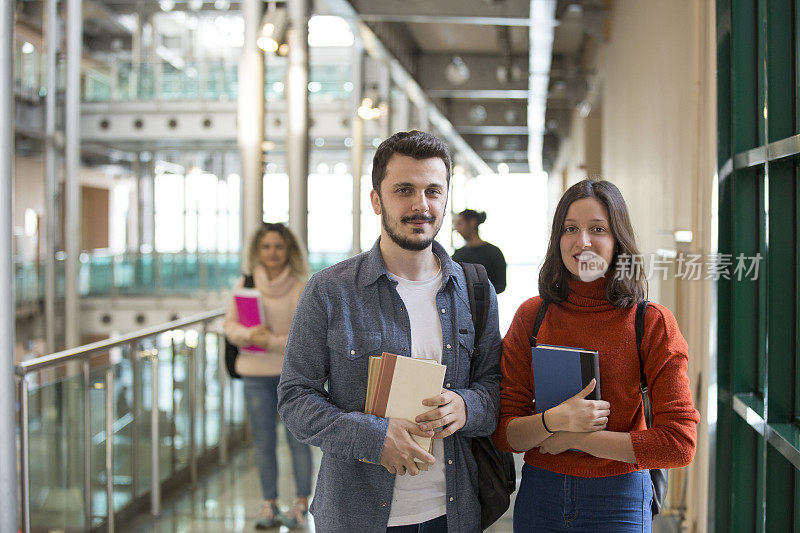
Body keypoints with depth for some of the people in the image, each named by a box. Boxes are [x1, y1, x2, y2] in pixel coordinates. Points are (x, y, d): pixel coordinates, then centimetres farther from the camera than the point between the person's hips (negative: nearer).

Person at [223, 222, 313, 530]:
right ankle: (269, 504, 20)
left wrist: (273, 342, -19)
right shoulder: (245, 284, 3)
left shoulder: (300, 287, -5)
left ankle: (301, 504, 18)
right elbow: (230, 325, 4)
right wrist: (249, 335, -16)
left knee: (297, 438, 4)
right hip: (255, 372, 3)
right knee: (263, 441, 9)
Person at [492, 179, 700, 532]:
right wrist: (553, 421, -21)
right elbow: (504, 434, -2)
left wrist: (578, 438, -14)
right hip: (539, 496, 2)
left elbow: (679, 444, -13)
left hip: (619, 501, -2)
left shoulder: (652, 322, -8)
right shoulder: (532, 316, -2)